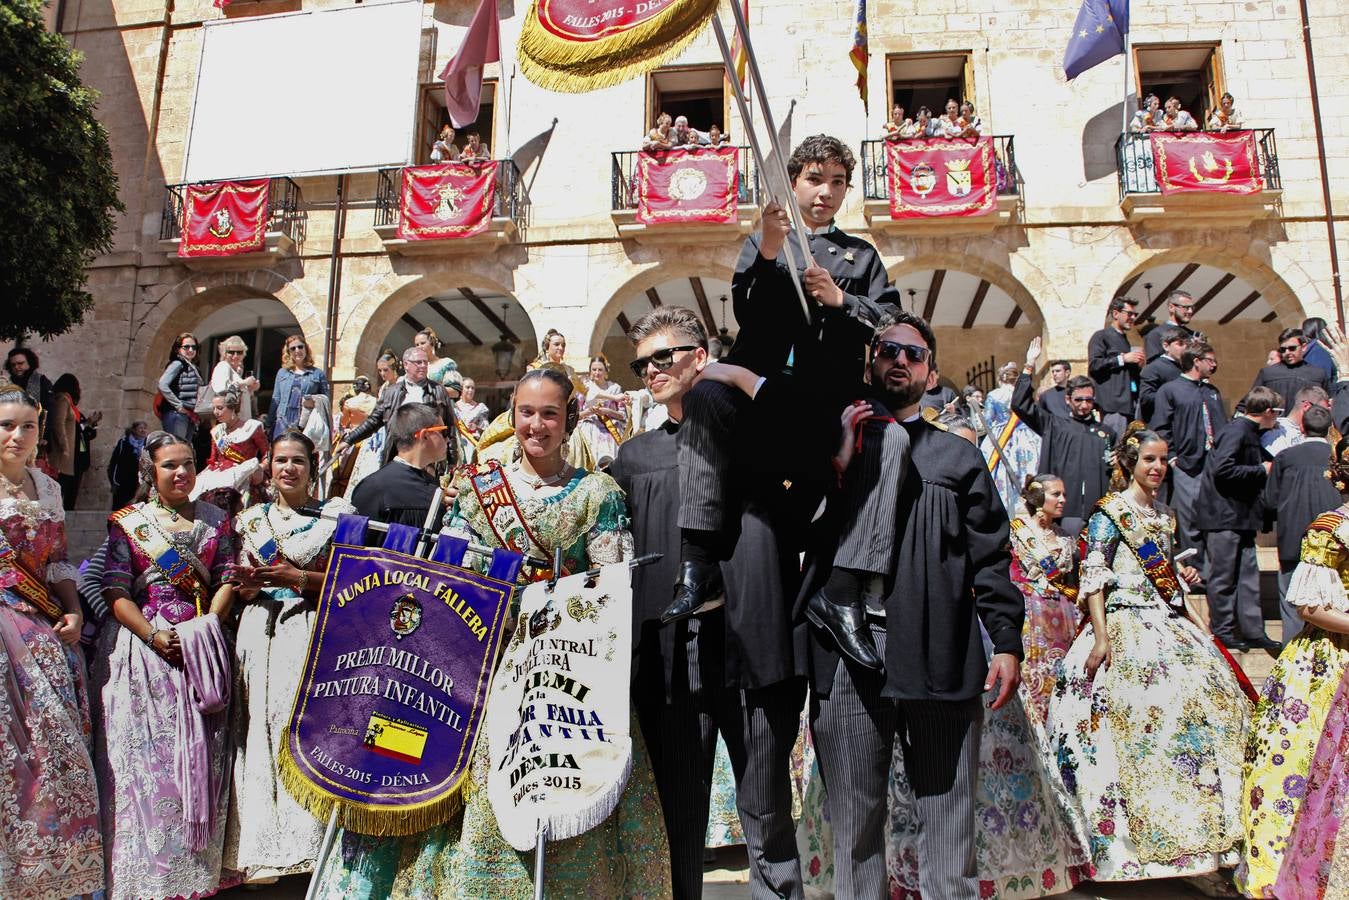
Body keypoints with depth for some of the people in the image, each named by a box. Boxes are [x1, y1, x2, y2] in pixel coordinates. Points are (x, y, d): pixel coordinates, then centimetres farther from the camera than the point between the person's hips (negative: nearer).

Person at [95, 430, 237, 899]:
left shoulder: (215, 520, 13)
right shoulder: (127, 523, 7)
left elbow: (227, 581, 6)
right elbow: (117, 594, -1)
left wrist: (206, 627, -11)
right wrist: (156, 636, -15)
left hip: (202, 646, 1)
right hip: (143, 646, -1)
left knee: (201, 754, 1)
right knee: (144, 754, -3)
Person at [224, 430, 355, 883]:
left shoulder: (335, 515, 6)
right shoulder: (252, 519, 16)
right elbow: (242, 590, 14)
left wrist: (296, 577, -12)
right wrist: (251, 584, -8)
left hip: (314, 631, -3)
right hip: (261, 632, 3)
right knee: (261, 729, -1)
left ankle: (307, 841, -2)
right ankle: (262, 847, 7)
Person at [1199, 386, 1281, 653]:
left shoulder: (1249, 432, 15)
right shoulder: (1236, 430, -15)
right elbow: (1222, 469, -25)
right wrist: (1261, 470, -16)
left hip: (1240, 517, 10)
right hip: (1223, 515, -9)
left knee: (1248, 575, 11)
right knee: (1224, 577, 1)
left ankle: (1253, 631, 18)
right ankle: (1223, 632, 12)